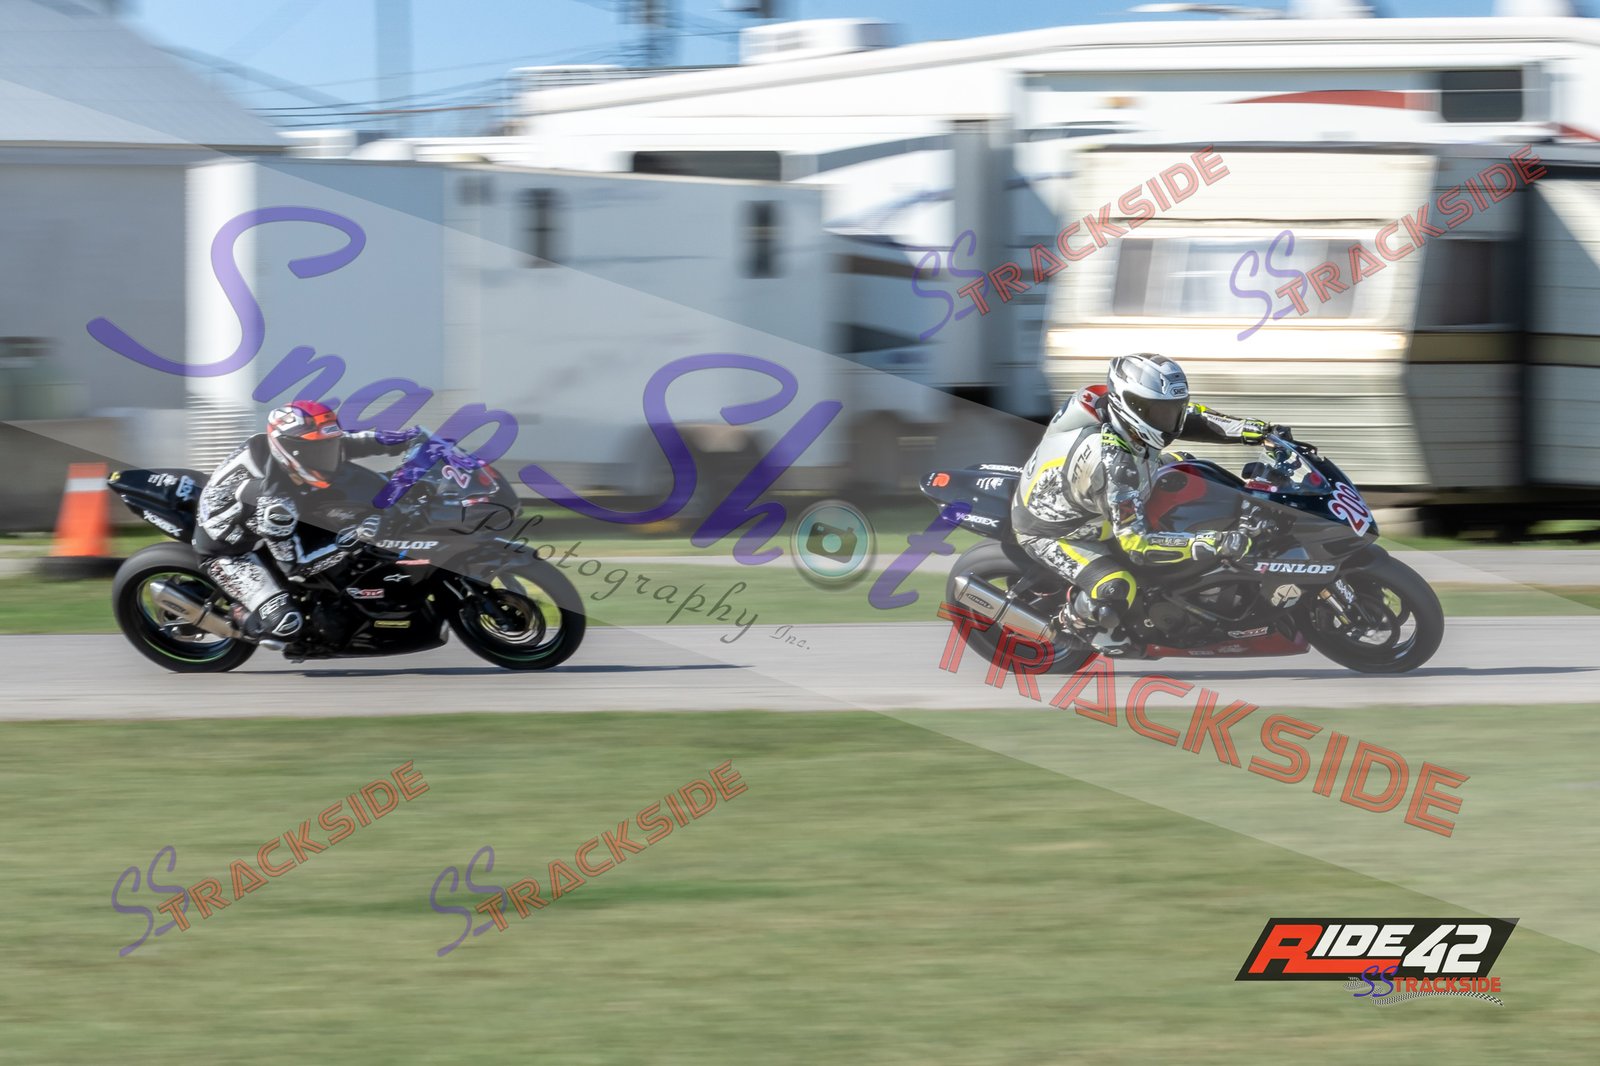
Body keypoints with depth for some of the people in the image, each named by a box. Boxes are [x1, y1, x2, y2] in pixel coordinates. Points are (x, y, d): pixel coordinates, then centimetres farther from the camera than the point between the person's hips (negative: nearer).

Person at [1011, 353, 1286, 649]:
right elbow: (1136, 542, -41)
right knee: (1118, 590, -32)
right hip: (1052, 532, -9)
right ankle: (1071, 620, 3)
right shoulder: (1112, 462, -42)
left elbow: (1184, 416, 0)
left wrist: (1255, 430, -10)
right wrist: (1214, 544, -48)